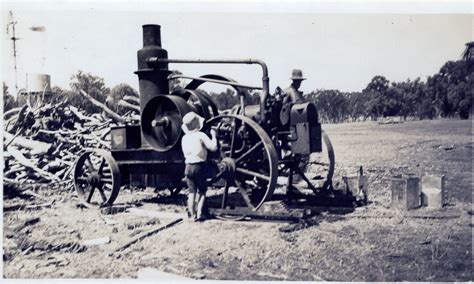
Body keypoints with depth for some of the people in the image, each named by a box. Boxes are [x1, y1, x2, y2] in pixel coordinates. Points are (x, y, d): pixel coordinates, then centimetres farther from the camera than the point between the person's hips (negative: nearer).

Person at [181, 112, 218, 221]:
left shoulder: (184, 138, 6)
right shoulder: (200, 135, -11)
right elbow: (213, 147, -11)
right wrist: (213, 136, 3)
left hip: (188, 167, 4)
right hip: (200, 167, -4)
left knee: (192, 192, 9)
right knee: (201, 192, 8)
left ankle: (192, 215, 9)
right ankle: (199, 214, 3)